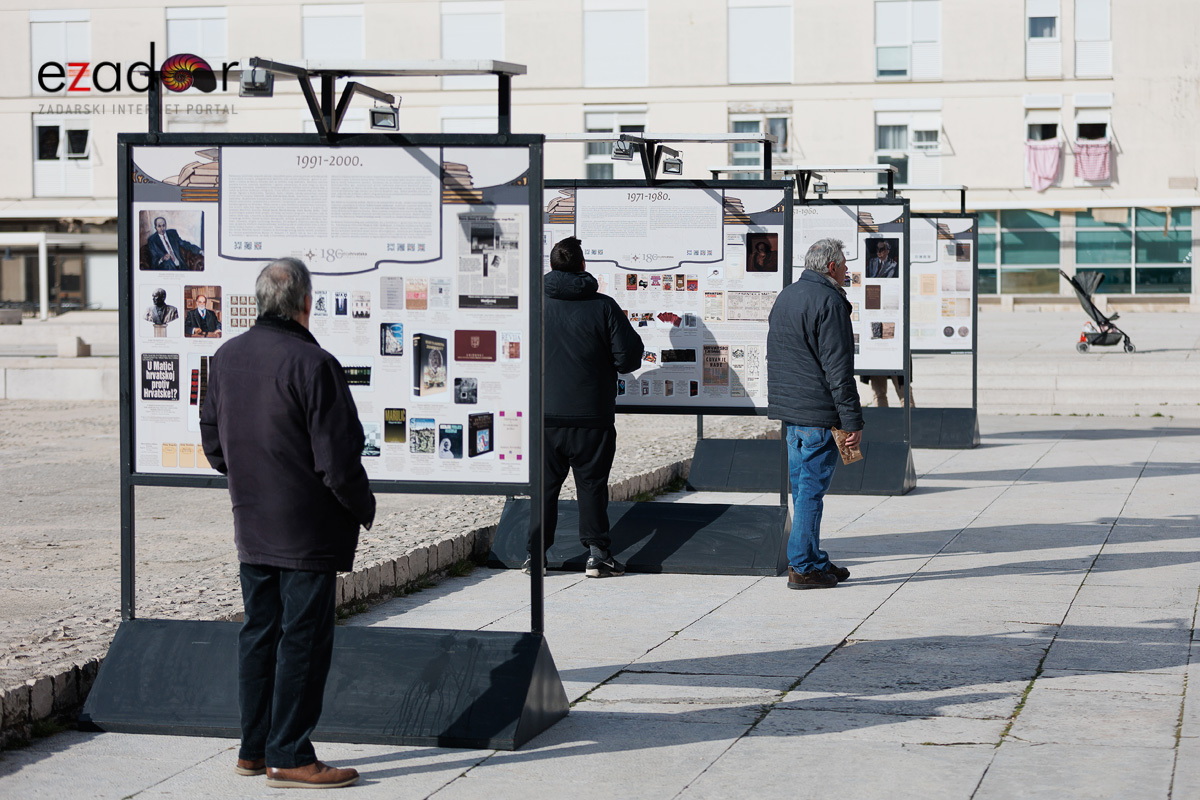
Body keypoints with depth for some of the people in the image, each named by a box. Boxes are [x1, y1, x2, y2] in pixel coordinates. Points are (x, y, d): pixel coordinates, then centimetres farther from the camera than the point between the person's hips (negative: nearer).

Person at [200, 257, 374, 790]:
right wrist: (364, 507, -2)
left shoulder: (225, 358, 5)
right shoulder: (313, 365, -18)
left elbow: (214, 445, 13)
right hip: (307, 529, -7)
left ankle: (254, 748, 21)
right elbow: (338, 458, -18)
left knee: (260, 633, 15)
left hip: (251, 526, 7)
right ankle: (289, 757, 1)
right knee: (303, 638, -1)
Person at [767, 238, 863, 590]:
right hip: (819, 413, -9)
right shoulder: (828, 302, -14)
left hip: (788, 407, 9)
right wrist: (853, 419, -15)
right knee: (812, 489, -5)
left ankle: (814, 560, 22)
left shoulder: (785, 297, 16)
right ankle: (803, 567, -2)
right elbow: (838, 369, -18)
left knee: (803, 487, 14)